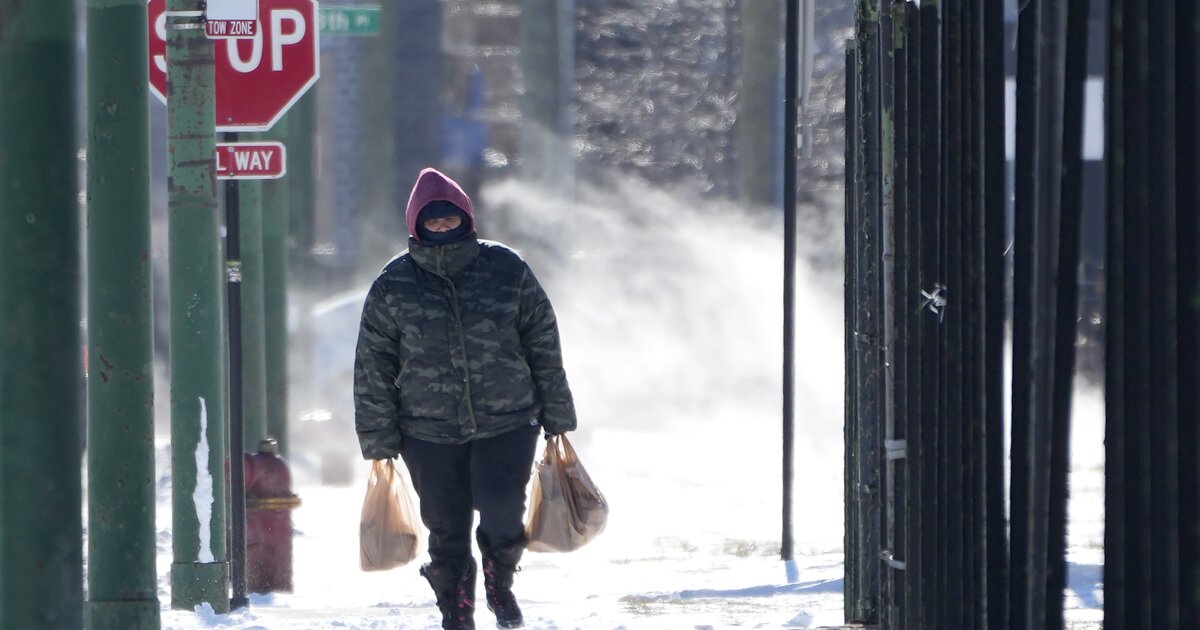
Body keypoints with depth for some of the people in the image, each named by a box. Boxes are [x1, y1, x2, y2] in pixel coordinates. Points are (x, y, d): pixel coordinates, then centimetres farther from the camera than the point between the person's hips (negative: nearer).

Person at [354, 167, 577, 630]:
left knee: (501, 513, -16)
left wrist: (557, 419, 8)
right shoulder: (393, 287, 0)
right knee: (446, 531, 3)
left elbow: (544, 348, 7)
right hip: (429, 433, 1)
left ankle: (500, 581, 14)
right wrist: (379, 443, 0)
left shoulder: (506, 270, 0)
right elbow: (373, 370, 3)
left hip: (508, 423, -1)